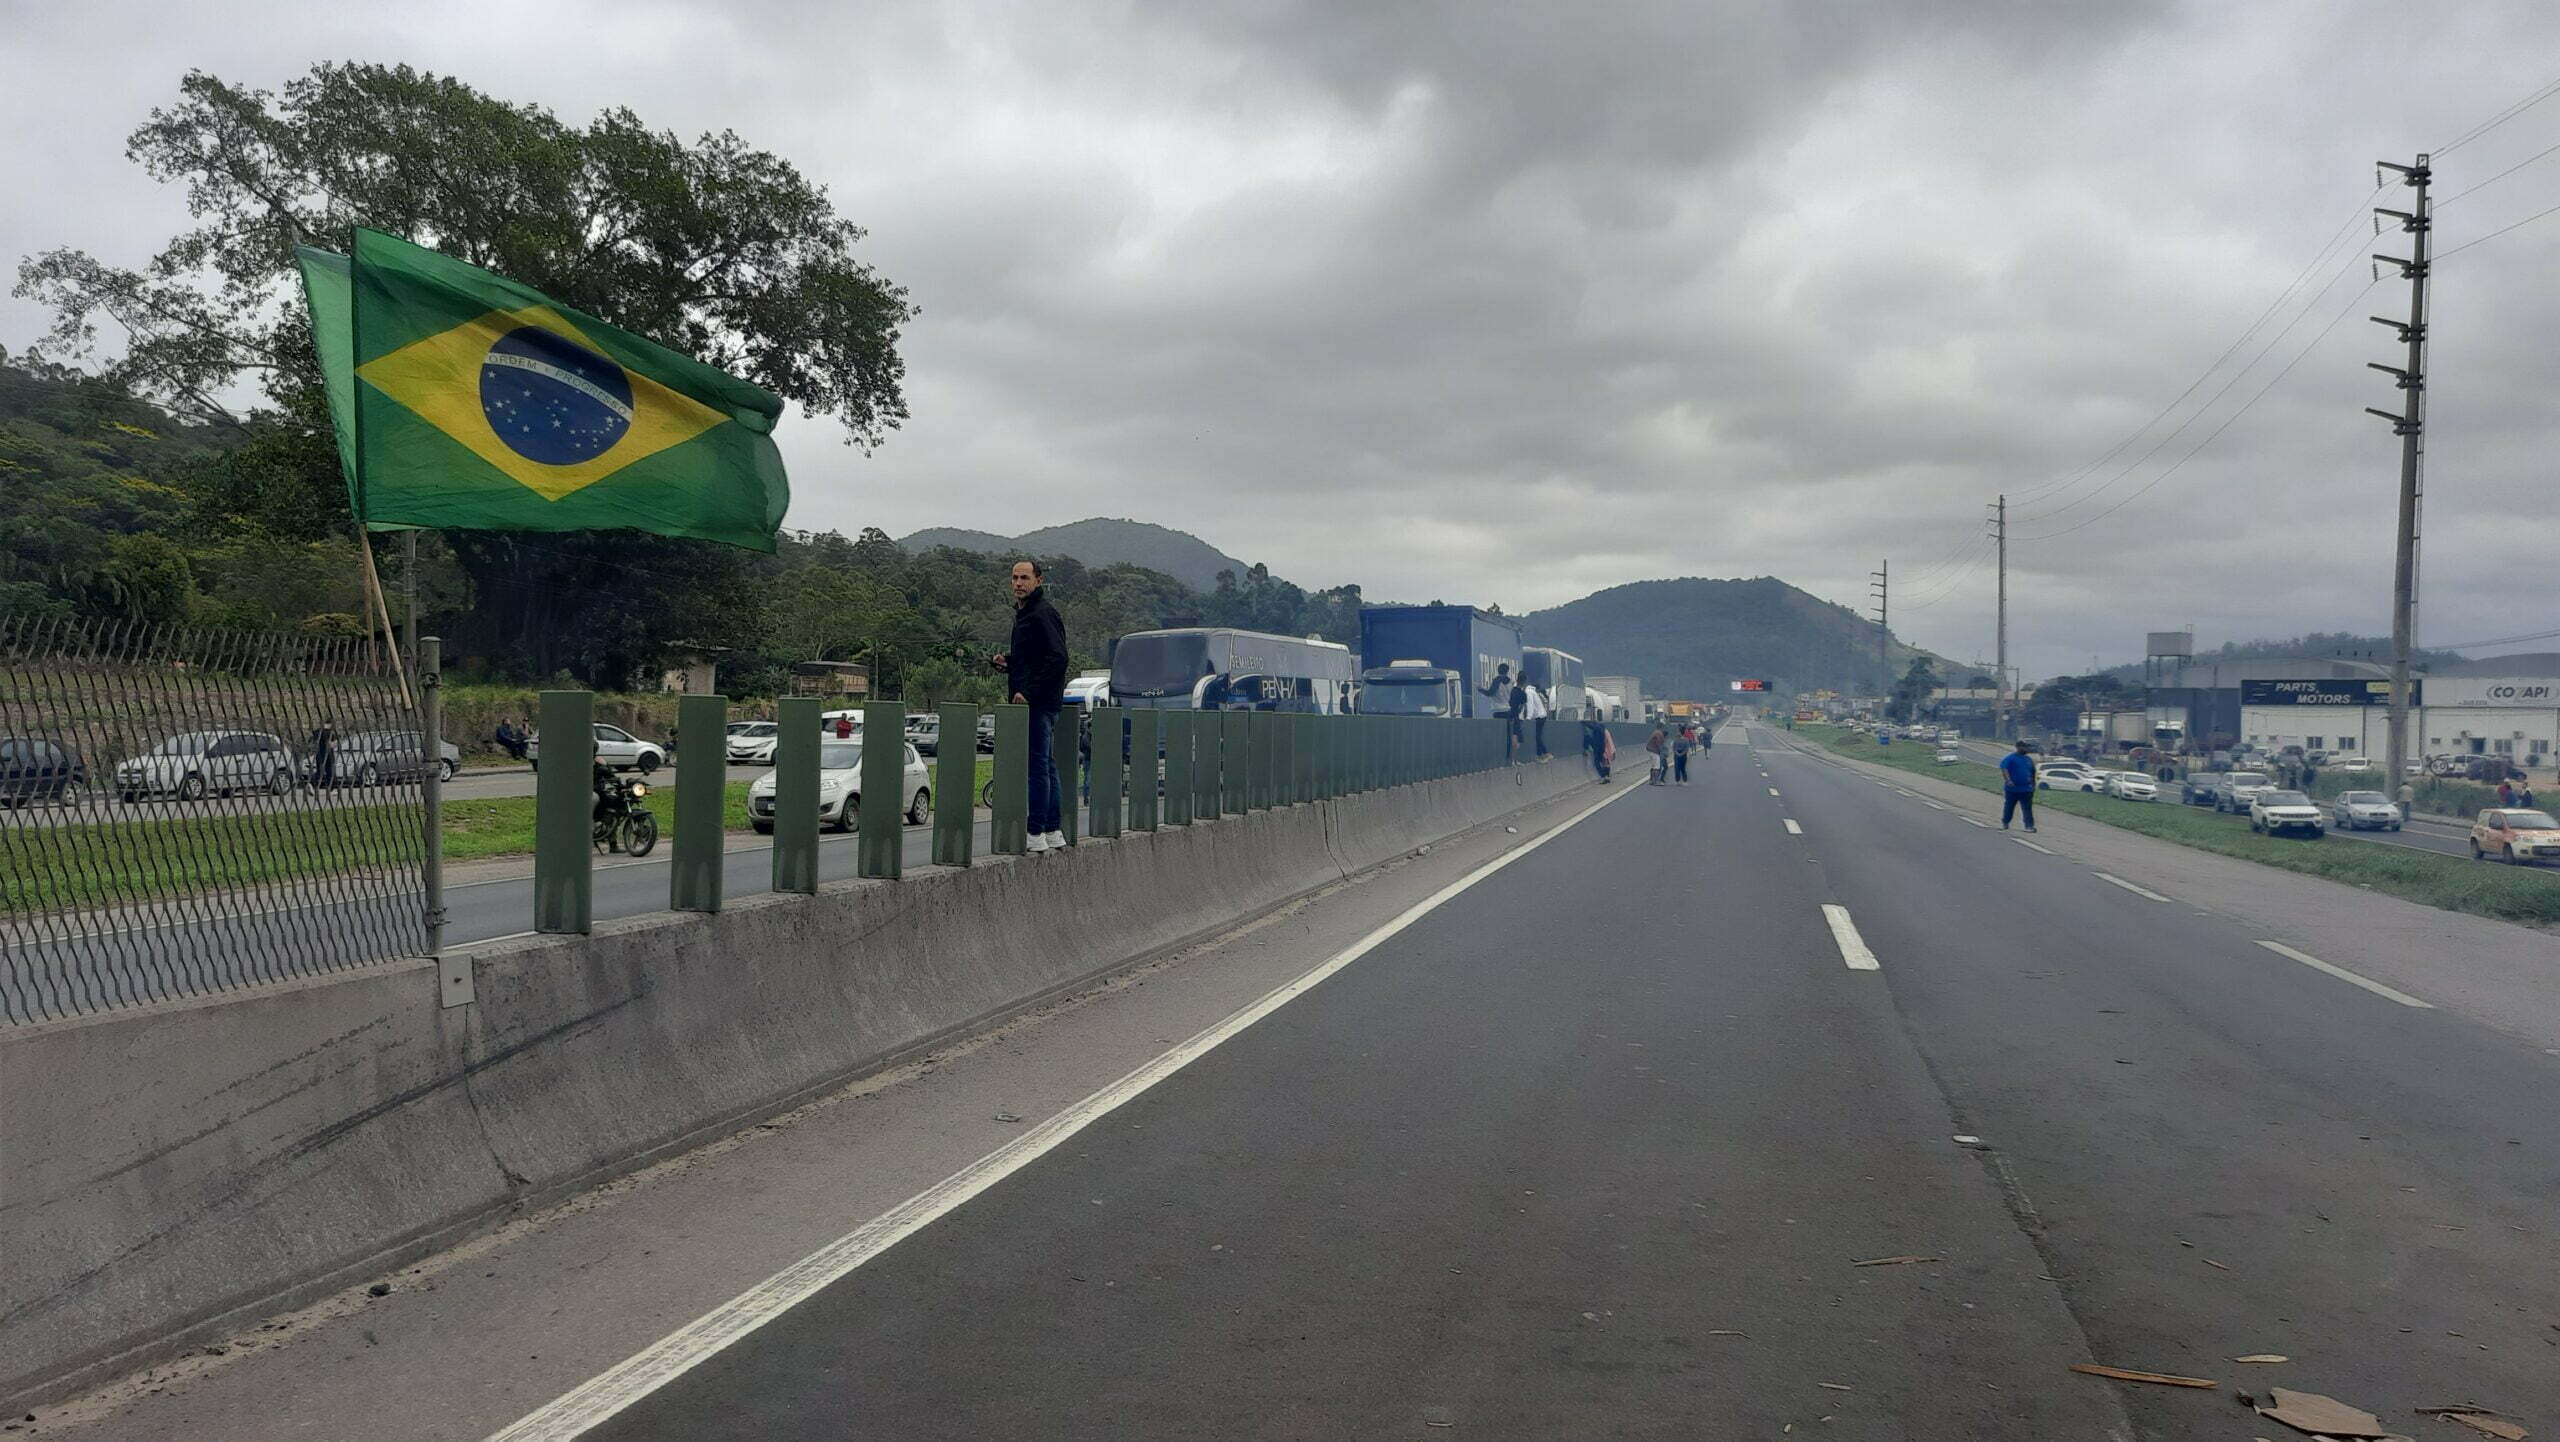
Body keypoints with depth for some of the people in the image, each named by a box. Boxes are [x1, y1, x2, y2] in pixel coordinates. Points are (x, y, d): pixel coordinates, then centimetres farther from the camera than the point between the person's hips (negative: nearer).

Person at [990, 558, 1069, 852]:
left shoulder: (1043, 614, -12)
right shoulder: (1023, 613, 19)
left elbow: (1057, 659, -21)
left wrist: (1028, 692, -22)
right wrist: (1007, 662, 8)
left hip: (1040, 703, -11)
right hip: (1037, 703, 11)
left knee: (1037, 765, -9)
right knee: (1046, 765, 12)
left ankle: (1036, 835, -8)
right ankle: (1053, 832, 18)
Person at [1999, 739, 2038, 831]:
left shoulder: (2029, 759, 13)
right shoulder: (2010, 758, -4)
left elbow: (2033, 773, 24)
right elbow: (2004, 769, -18)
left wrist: (2033, 785, 22)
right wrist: (2008, 780, -33)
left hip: (2026, 789, 3)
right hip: (2012, 789, -3)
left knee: (2027, 809, -5)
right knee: (2008, 807, 10)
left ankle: (2030, 826, -8)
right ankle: (2004, 824, 25)